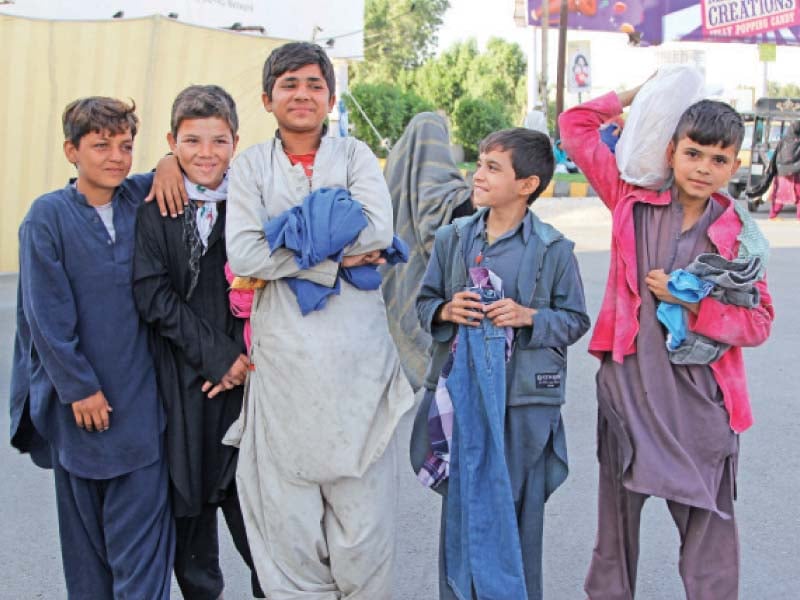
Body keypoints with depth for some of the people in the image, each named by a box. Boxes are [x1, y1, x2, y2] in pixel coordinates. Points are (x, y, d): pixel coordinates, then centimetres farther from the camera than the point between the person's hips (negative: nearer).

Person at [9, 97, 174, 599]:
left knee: (142, 524, 2)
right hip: (79, 400, -2)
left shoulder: (143, 197, 3)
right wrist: (79, 388, -11)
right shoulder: (48, 216, -6)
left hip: (140, 397, 2)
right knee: (84, 521, 12)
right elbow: (47, 316, -9)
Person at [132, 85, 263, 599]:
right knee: (189, 502, 9)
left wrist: (246, 355, -9)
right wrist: (216, 354, -12)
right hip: (182, 378, 0)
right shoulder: (155, 206, -1)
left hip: (247, 370, 0)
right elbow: (152, 291, -7)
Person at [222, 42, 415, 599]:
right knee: (288, 510, 5)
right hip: (285, 359, 0)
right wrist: (337, 261, -11)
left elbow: (379, 230, -9)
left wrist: (292, 238, -9)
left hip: (357, 357, 0)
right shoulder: (252, 164, 8)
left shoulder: (354, 155, 9)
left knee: (363, 504, 4)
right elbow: (243, 255, -7)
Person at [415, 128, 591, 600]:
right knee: (460, 503, 11)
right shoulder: (452, 238, 5)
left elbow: (576, 320, 2)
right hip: (462, 391, 3)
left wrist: (529, 317, -15)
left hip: (523, 399, -2)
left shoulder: (553, 249, -4)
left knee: (518, 506, 8)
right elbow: (425, 301, 13)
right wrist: (445, 311, -9)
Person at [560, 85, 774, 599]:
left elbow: (758, 322, -5)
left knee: (709, 529, 7)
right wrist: (641, 93, 8)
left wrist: (690, 303, -16)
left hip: (700, 400, -1)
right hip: (627, 387, 2)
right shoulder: (634, 200, 0)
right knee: (617, 520, 16)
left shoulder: (740, 236, -3)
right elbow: (576, 126, 6)